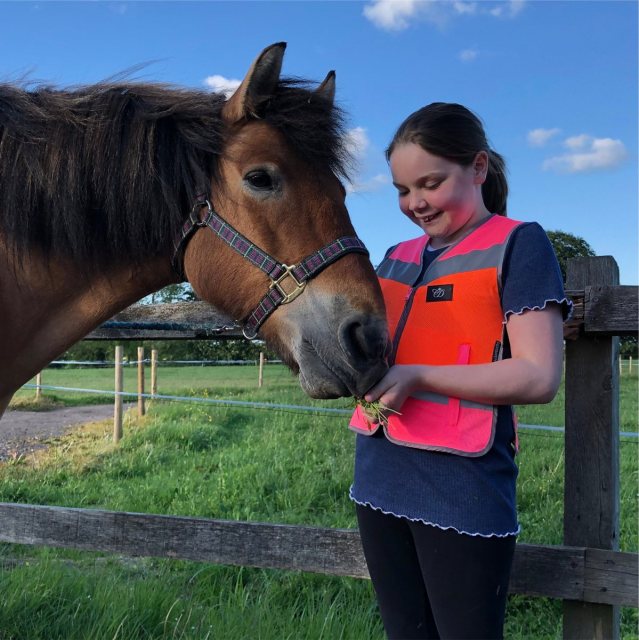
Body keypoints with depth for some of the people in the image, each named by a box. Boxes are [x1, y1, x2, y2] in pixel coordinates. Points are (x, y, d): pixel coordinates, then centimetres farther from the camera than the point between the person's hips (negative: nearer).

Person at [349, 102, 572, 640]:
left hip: (463, 489, -6)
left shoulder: (518, 244, -6)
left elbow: (539, 376, -15)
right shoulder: (397, 258, 13)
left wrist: (417, 377, -23)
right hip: (380, 479, 7)